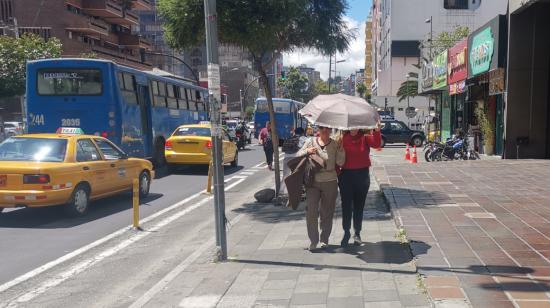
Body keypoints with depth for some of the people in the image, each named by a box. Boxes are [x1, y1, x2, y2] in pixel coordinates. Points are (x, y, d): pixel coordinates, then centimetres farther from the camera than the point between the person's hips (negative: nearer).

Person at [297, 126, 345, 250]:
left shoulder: (335, 144, 0)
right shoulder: (311, 141, 3)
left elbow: (340, 162, -7)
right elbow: (298, 155, 6)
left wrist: (340, 149, -19)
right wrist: (307, 151, -12)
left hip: (330, 182, 0)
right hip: (312, 181, 0)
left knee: (327, 212, 9)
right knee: (311, 211, -4)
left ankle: (324, 239, 24)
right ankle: (313, 240, 7)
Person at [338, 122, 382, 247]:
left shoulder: (365, 137, -1)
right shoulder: (342, 139, -3)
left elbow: (376, 144, -20)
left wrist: (377, 131, -36)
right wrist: (337, 174, -10)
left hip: (362, 175, 1)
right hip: (346, 175, -1)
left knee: (359, 206, 10)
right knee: (346, 205, 4)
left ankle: (357, 233, 21)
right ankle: (346, 232, 16)